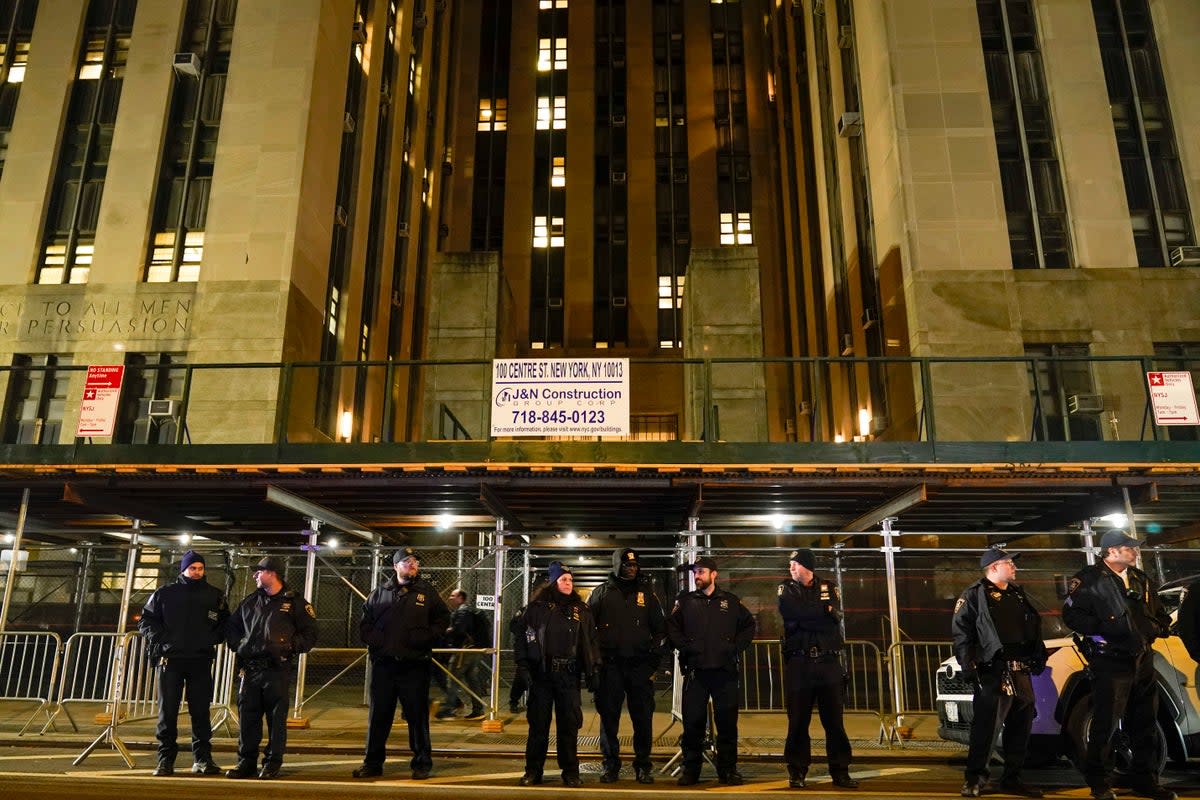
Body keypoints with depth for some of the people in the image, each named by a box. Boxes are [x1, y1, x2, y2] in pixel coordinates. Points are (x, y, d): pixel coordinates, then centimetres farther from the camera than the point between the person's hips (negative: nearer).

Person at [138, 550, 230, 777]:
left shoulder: (215, 595, 8)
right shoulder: (164, 593, 6)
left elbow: (226, 624, 15)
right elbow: (146, 620, 10)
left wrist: (212, 639, -1)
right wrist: (159, 639, -4)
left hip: (201, 661, 0)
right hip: (170, 660, 0)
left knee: (201, 711, 3)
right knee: (167, 711, 2)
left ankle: (202, 758, 10)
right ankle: (166, 759, 11)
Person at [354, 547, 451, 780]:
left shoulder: (427, 592, 6)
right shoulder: (381, 593, 11)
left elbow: (443, 619, 8)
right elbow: (365, 621, 15)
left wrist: (426, 637, -7)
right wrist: (373, 639, -3)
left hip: (415, 666, -2)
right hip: (383, 664, 2)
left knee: (417, 715, 3)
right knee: (378, 714, 9)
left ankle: (422, 763, 14)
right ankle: (373, 763, 21)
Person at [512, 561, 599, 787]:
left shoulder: (581, 609, 10)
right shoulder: (537, 606, 2)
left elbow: (590, 641, 12)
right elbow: (520, 634, 2)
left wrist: (591, 671, 6)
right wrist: (523, 665, -4)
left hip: (569, 675, 2)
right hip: (541, 673, -1)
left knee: (569, 725, 5)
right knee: (538, 724, 5)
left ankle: (570, 772, 16)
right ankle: (533, 771, 16)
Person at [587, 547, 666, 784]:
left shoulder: (646, 593, 10)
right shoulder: (602, 593, 7)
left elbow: (660, 628, 15)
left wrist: (654, 655, 3)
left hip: (640, 665, 1)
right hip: (610, 665, -1)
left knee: (643, 718, 2)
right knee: (609, 716, 3)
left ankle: (643, 766, 13)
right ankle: (610, 765, 15)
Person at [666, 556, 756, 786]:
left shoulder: (730, 601, 8)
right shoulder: (685, 601, 8)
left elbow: (749, 625, 14)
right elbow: (671, 626, 8)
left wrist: (736, 647, 3)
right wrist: (683, 646, -5)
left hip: (725, 670, 0)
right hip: (695, 670, 0)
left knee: (727, 720, 3)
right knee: (693, 721, 1)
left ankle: (728, 769, 15)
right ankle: (690, 769, 12)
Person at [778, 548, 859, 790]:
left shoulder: (828, 588, 10)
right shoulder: (786, 589, 8)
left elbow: (835, 617, -7)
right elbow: (792, 613, -12)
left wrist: (805, 619, -10)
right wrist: (822, 614, -7)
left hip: (828, 662, 1)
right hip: (798, 663, -1)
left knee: (834, 720, 4)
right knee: (798, 720, 2)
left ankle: (840, 771, 12)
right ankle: (797, 772, 10)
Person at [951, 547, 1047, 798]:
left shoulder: (1017, 594, 19)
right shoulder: (975, 595, -4)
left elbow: (1034, 628, 23)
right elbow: (961, 632, -10)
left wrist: (1039, 658, 12)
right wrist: (969, 667, -15)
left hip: (1021, 672, 8)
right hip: (994, 672, -8)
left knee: (1021, 726, 11)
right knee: (987, 726, -8)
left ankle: (1012, 779, 22)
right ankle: (974, 778, 2)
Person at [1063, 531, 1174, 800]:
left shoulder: (1141, 580, 15)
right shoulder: (1090, 579, -7)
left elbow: (1160, 615, 24)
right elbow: (1071, 614, -12)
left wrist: (1157, 627, 4)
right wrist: (1100, 629, -18)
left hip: (1143, 659, 7)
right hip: (1110, 662, -7)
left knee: (1145, 724, 14)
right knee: (1105, 724, -4)